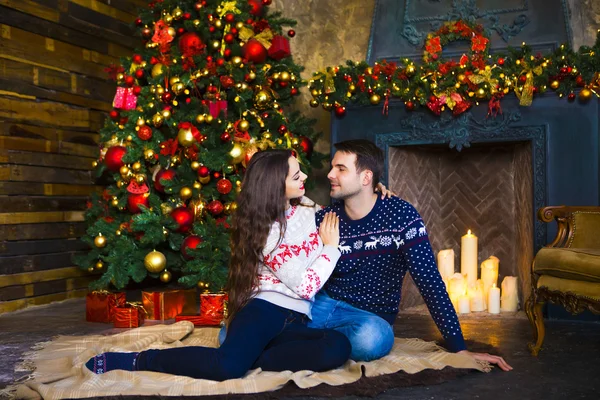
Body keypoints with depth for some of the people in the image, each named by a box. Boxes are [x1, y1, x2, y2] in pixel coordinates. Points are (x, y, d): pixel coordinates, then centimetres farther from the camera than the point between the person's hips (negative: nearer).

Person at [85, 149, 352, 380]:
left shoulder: (308, 208, 10)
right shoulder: (268, 232, -8)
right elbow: (305, 287, -13)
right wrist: (330, 247, -3)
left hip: (295, 322, 6)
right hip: (264, 309, -5)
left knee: (338, 348, -30)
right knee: (227, 367, -36)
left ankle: (249, 359, -21)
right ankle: (139, 361, -14)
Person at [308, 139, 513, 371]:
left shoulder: (400, 215, -9)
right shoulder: (322, 220, 0)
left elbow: (429, 281, -12)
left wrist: (459, 348, -14)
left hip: (371, 316, -1)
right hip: (323, 304, 1)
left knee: (372, 336, -38)